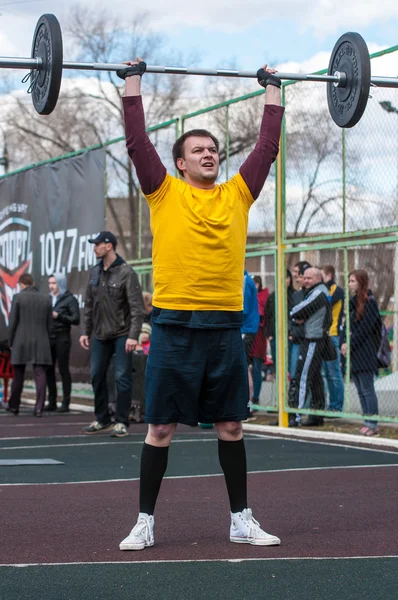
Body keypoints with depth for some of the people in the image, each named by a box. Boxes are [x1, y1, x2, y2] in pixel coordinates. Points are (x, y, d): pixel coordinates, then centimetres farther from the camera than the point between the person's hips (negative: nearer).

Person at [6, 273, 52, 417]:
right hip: (41, 343, 2)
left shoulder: (18, 297, -4)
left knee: (18, 377, 10)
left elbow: (12, 323, -5)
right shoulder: (46, 299, 7)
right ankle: (39, 408, -11)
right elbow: (49, 325, 8)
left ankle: (14, 406, 21)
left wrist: (10, 342, 5)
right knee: (40, 375, -2)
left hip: (21, 342, -2)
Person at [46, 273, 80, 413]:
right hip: (49, 338, 5)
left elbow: (76, 319, -8)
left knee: (63, 370, -4)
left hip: (62, 338, -5)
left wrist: (58, 316, -15)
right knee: (49, 369, 4)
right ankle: (52, 402, 11)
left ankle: (65, 403, -1)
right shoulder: (49, 299, 14)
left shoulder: (70, 299, -2)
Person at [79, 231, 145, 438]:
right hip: (100, 335, 6)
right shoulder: (94, 272, 9)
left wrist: (133, 335, -20)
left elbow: (137, 307, -13)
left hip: (121, 334, -6)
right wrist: (86, 331, 11)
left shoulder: (126, 273, -10)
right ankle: (102, 419, 20)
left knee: (122, 377, -4)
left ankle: (121, 422, 2)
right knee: (97, 376, 8)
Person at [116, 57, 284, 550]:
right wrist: (133, 83, 5)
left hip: (225, 325, 3)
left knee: (231, 426, 10)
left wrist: (273, 91, 22)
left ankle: (241, 520, 20)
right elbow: (137, 140, 0)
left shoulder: (237, 193, 11)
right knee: (161, 427, 3)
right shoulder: (164, 192, 3)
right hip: (174, 326, -3)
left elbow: (267, 145, 16)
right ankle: (145, 523, 12)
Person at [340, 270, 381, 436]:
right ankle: (368, 423, 14)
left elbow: (364, 329, -16)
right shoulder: (353, 301, 15)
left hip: (365, 353, -8)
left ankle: (372, 425, -3)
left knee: (367, 389, -6)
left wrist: (350, 345, -15)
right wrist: (344, 343, -3)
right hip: (353, 354, 8)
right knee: (361, 390, 9)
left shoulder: (369, 302, -9)